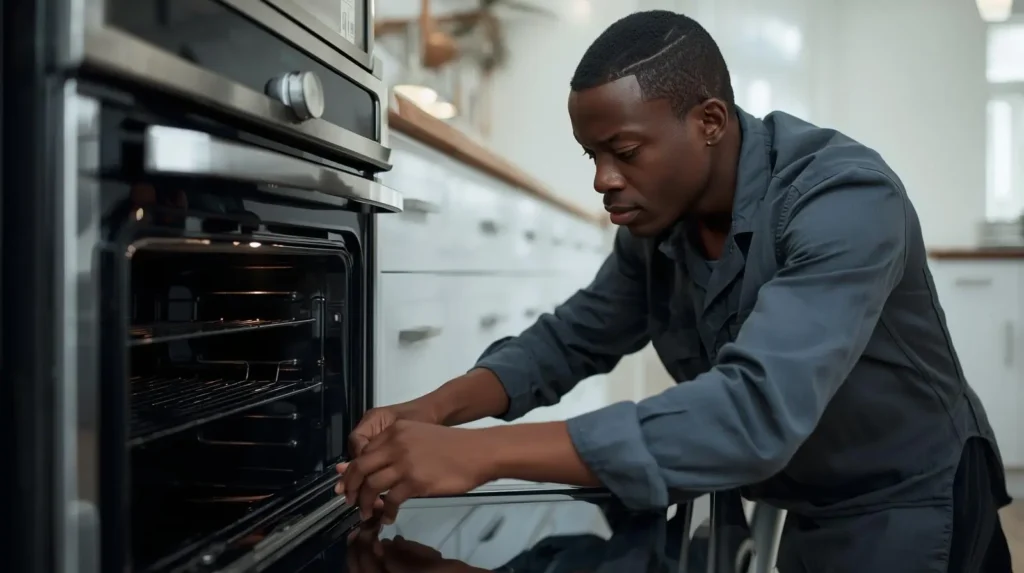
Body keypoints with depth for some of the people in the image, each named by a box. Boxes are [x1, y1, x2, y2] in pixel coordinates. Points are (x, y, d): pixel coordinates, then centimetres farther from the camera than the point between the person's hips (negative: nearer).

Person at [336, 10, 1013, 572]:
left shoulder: (846, 198, -31)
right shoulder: (657, 223, -7)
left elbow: (757, 411, -43)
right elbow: (572, 338, 3)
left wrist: (483, 453, -44)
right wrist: (434, 410, -16)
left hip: (912, 514, -6)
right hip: (812, 517, 6)